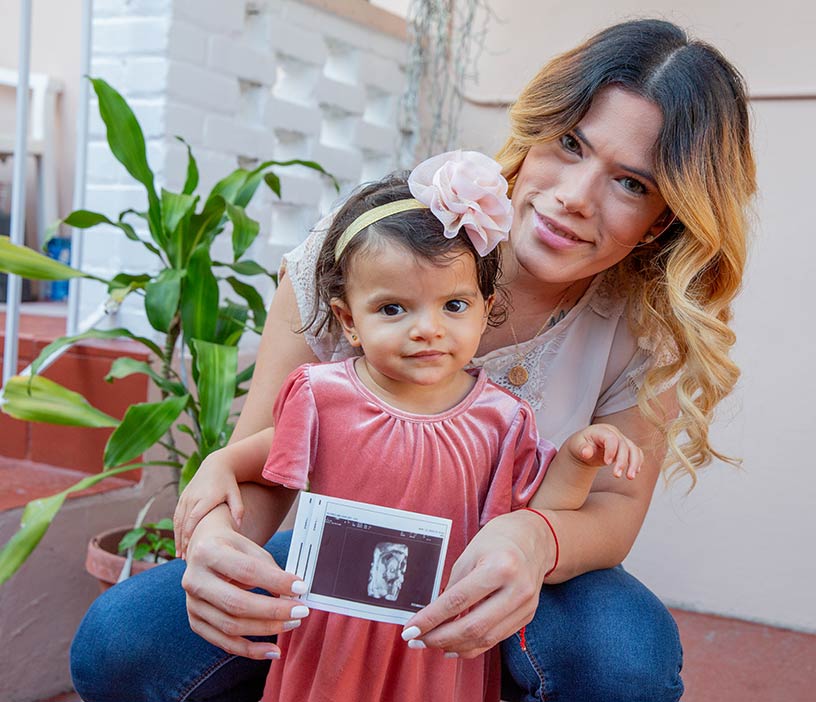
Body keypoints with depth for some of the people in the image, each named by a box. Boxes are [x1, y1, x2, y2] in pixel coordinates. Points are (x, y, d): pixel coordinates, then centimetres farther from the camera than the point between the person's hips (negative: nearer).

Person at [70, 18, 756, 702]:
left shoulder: (648, 330, -16)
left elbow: (617, 505, -12)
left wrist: (537, 540, -38)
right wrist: (217, 538, -41)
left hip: (489, 593, 0)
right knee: (117, 642, -22)